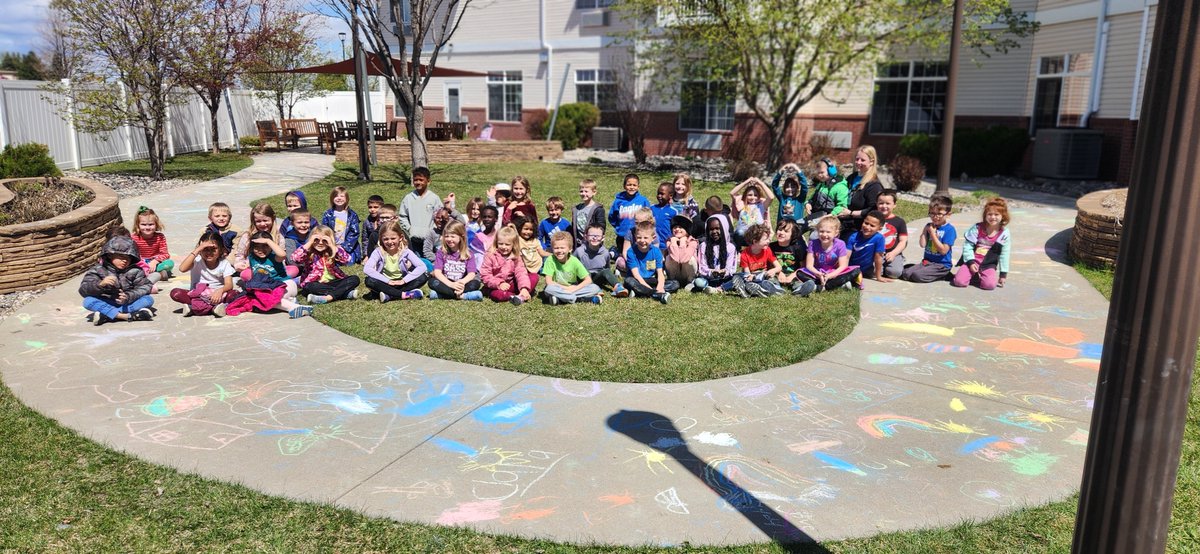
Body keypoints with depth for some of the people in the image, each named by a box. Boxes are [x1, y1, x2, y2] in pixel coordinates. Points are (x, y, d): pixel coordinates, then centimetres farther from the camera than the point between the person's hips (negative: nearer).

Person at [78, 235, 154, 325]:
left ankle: (107, 315, -30)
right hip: (106, 304, -1)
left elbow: (145, 287, -9)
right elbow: (83, 290, -12)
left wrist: (129, 296, -29)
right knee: (88, 301, -27)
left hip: (128, 304, 1)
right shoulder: (99, 270, -4)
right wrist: (100, 284, -34)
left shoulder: (135, 271, -1)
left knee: (149, 299, -22)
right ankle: (126, 316, -37)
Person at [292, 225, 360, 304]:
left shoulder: (333, 252, 3)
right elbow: (295, 258, -21)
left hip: (333, 282, 2)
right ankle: (347, 293, -34)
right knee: (309, 286, -36)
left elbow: (346, 260, -15)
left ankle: (327, 297, -34)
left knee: (355, 279, -18)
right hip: (317, 284, -2)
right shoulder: (308, 253, -1)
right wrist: (309, 243, -17)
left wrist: (332, 246, -17)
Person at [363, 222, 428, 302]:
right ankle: (403, 294, -29)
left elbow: (422, 267, -18)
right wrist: (387, 281, -26)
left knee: (424, 276, -21)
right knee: (369, 281, -31)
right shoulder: (378, 252, -10)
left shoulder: (405, 251, -8)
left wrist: (404, 280, -24)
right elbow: (366, 269, -24)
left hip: (400, 283, 1)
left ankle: (389, 296, -25)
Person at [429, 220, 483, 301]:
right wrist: (451, 284, -27)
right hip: (446, 284, 0)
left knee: (475, 283, -28)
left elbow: (472, 274, -10)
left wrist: (462, 282, -33)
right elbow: (437, 272, -10)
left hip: (460, 285, 0)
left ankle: (441, 294, -29)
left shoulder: (468, 254, 1)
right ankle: (462, 295, -33)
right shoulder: (441, 252, 0)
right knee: (432, 282, -28)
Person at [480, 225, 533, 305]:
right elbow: (484, 275, -13)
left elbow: (521, 273, -12)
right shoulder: (490, 256, -9)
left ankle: (522, 296, -32)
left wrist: (524, 288, -30)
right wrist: (499, 284, -24)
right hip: (495, 287, -4)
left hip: (511, 285, 4)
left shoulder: (516, 258, 0)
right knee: (498, 294, -41)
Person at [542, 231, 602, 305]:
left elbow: (588, 280, -10)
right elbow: (548, 281, -16)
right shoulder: (550, 260, -12)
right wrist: (566, 288, -19)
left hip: (573, 288, 1)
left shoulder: (574, 261, -9)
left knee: (595, 288, -20)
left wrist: (574, 289, -21)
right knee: (549, 289, -36)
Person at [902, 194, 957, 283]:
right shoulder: (929, 226, 8)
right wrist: (925, 229, -4)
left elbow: (943, 250, -17)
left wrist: (933, 234, -12)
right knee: (905, 273, -13)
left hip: (941, 265, -7)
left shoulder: (950, 229, -9)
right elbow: (922, 244, -1)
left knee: (918, 275, -28)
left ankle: (942, 276, 1)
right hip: (926, 261, 7)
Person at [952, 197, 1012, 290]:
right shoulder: (977, 228, -5)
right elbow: (967, 245, -4)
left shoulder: (1004, 234, -2)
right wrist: (971, 262, -14)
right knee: (959, 281, -21)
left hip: (988, 264, 0)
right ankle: (973, 275, 12)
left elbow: (1004, 255, 2)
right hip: (972, 261, 0)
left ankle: (977, 277, 7)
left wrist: (1003, 274, 2)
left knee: (990, 285, -27)